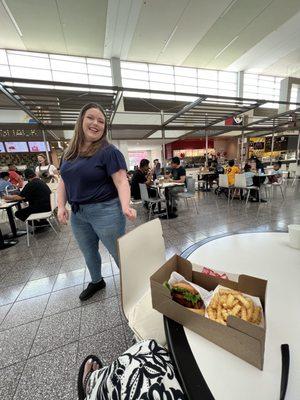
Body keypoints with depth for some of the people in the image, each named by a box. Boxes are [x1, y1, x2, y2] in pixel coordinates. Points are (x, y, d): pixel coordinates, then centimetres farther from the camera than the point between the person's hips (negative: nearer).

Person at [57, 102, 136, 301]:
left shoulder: (109, 151, -11)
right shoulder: (70, 152, 8)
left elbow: (121, 182, -19)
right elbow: (64, 181, 12)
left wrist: (125, 206, -34)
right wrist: (61, 206, 0)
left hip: (105, 211, -7)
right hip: (77, 213, 7)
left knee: (120, 253, 7)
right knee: (88, 253, 25)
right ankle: (96, 281, 52)